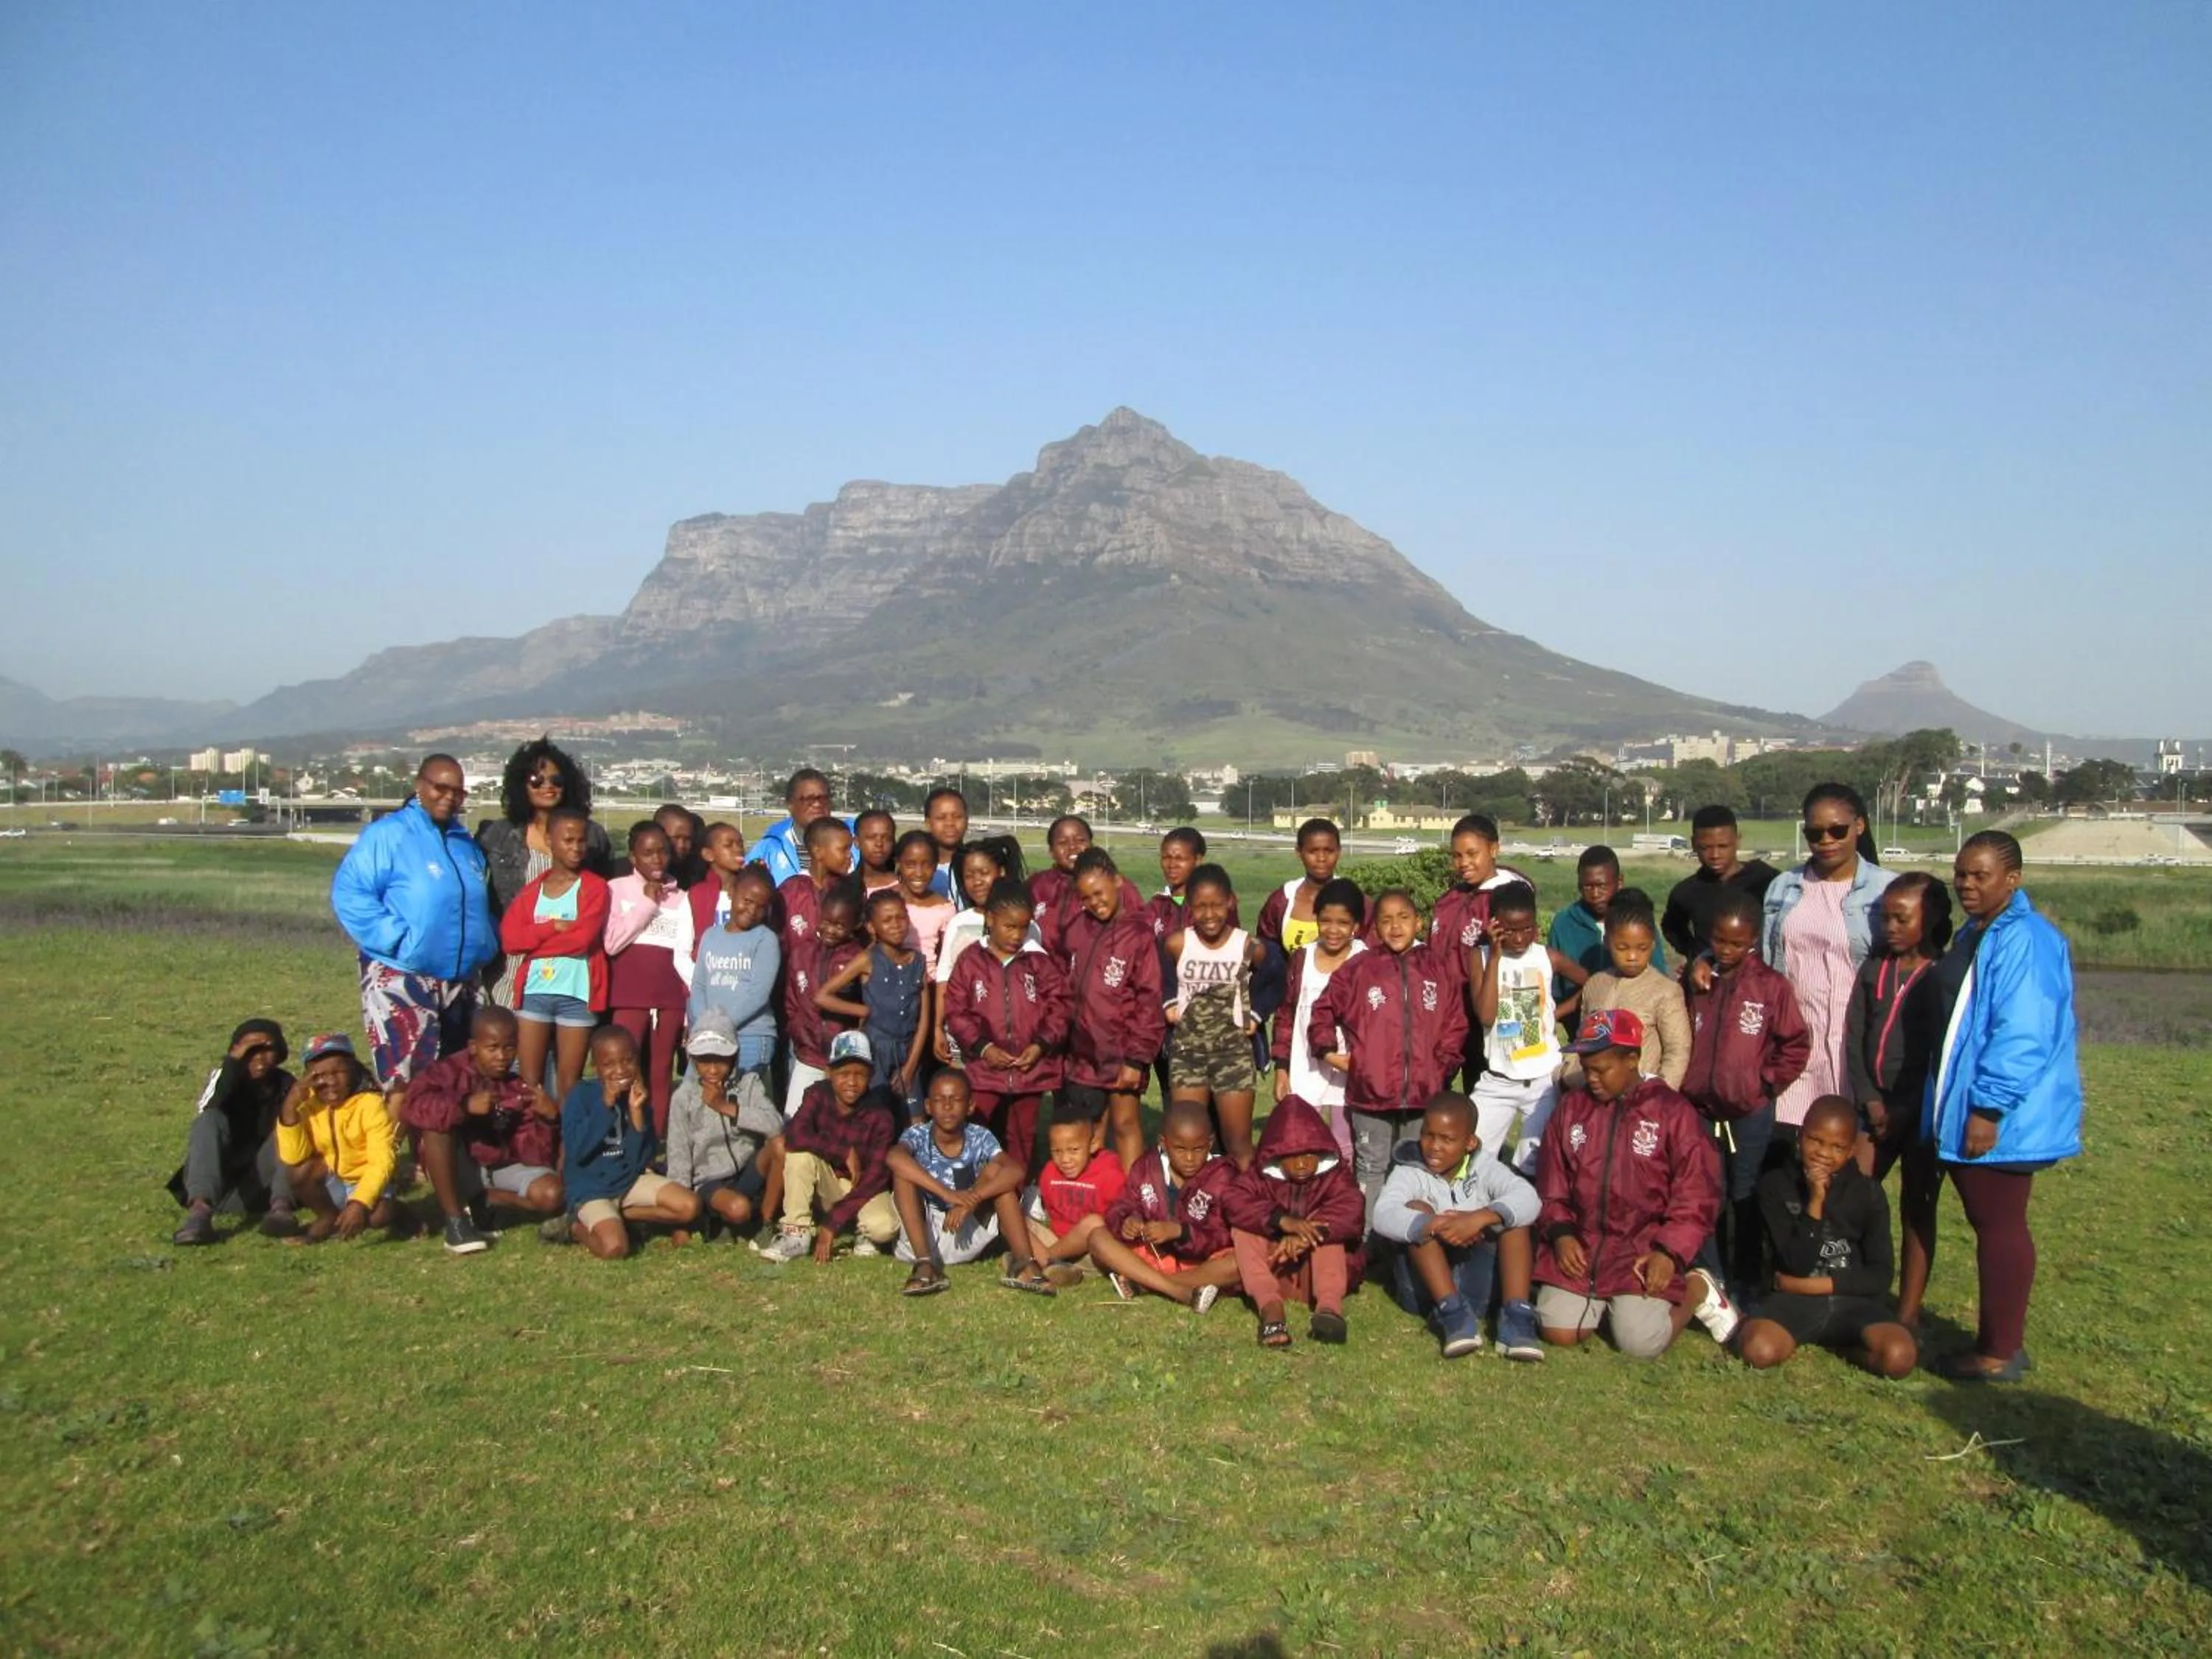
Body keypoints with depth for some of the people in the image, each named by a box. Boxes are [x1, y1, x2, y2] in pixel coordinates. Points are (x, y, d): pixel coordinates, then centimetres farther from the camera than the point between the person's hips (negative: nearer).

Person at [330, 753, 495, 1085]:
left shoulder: (466, 844, 15)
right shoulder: (387, 834, -8)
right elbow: (349, 893, -16)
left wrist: (487, 941, 8)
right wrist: (396, 938, -21)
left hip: (460, 982, 7)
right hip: (401, 980, -7)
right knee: (406, 1083, -11)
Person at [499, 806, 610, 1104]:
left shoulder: (595, 887, 1)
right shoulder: (531, 891, 11)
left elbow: (583, 938, -13)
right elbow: (510, 939, -2)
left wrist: (535, 938, -5)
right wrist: (553, 927, -11)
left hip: (577, 994, -3)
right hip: (534, 991, 3)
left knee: (568, 1082, 4)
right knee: (529, 1079, 4)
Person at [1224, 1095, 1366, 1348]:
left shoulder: (1333, 1176, -3)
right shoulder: (1262, 1176, -2)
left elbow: (1352, 1211, -25)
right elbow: (1233, 1200, -23)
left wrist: (1305, 1236, -41)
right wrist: (1282, 1220, -40)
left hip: (1319, 1270, -1)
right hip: (1272, 1270, 1)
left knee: (1325, 1224, -23)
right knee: (1242, 1228, -20)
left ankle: (1329, 1304, -44)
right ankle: (1270, 1305, -43)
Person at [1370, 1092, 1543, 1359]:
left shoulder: (1484, 1167, 1)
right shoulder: (1409, 1171, -5)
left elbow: (1528, 1199, -19)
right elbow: (1384, 1215, -26)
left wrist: (1481, 1218, -37)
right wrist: (1437, 1227, -41)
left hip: (1477, 1286, 1)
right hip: (1427, 1287, -1)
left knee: (1513, 1213, -16)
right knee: (1416, 1209, -23)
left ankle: (1516, 1316, -26)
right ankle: (1452, 1313, -33)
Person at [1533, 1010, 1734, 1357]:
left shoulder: (1673, 1111, -4)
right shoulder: (1570, 1107, 6)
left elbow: (1696, 1197, -4)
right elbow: (1551, 1183, 11)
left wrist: (1670, 1251, -14)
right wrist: (1560, 1233, -5)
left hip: (1644, 1249, -3)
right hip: (1580, 1245, 3)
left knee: (1641, 1344, -18)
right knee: (1559, 1333, -13)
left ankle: (1696, 1289, 13)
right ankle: (1605, 1301, 19)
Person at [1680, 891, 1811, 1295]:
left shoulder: (1771, 986, -8)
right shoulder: (1694, 983, 0)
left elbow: (1796, 1043, -3)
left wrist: (1768, 1083, -5)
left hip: (1751, 1114, -2)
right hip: (1700, 1112, 2)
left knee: (1746, 1201, 9)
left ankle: (1746, 1285, 20)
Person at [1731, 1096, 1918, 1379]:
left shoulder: (1868, 1193, 4)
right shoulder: (1775, 1185, 0)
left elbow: (1879, 1278, -2)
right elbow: (1798, 1264, -9)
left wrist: (1807, 1285, -8)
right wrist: (1814, 1203, -17)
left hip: (1852, 1302, 2)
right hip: (1793, 1300, -1)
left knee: (1899, 1357, -30)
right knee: (1758, 1351, -33)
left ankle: (1836, 1345, 1)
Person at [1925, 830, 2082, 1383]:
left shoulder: (2024, 941, -19)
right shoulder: (1972, 937, 14)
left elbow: (2022, 1036, -25)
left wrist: (1987, 1108, -24)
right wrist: (1953, 1107, 23)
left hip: (1998, 1121, -10)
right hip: (1966, 1114, 10)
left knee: (1999, 1228, 0)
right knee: (1993, 1226, 16)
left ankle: (1998, 1353, 10)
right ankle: (2001, 1341, 26)